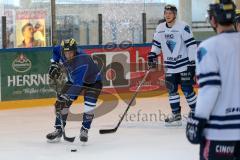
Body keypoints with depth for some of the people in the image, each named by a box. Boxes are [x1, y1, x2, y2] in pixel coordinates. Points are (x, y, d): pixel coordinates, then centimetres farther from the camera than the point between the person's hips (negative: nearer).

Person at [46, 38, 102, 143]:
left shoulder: (82, 62, -42)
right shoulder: (62, 52, -22)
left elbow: (78, 84, -49)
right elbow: (56, 50, 6)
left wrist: (67, 97, -54)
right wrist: (54, 64, -6)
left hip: (93, 82, -6)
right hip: (74, 80, 6)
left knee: (89, 106, -22)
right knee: (61, 103, -6)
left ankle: (84, 130, -3)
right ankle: (58, 130, 1)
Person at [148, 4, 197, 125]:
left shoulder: (183, 27, -13)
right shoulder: (160, 28, 5)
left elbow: (191, 45, -14)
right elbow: (156, 44, 17)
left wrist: (193, 63, -17)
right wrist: (152, 55, 0)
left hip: (184, 65, -6)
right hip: (170, 66, 6)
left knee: (187, 90, -5)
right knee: (172, 90, 6)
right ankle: (176, 115, 14)